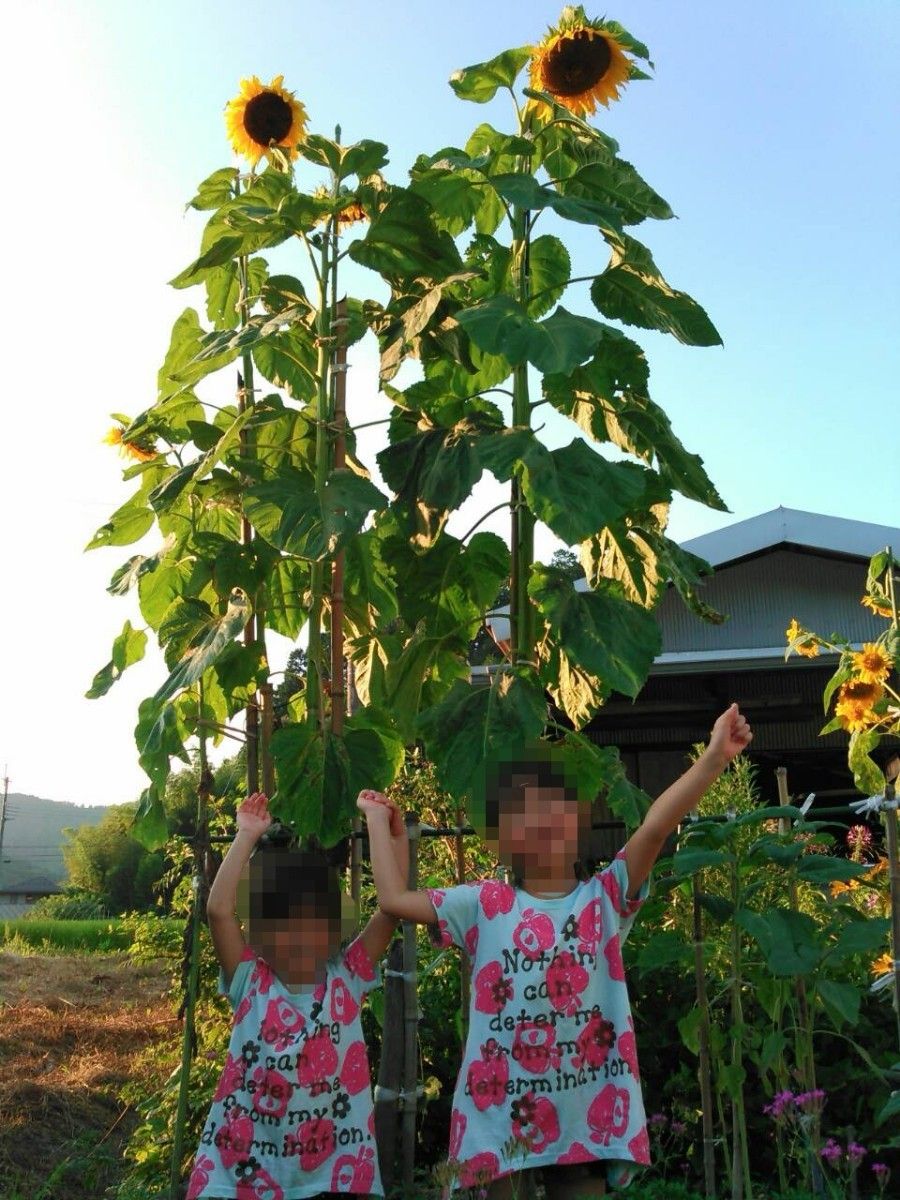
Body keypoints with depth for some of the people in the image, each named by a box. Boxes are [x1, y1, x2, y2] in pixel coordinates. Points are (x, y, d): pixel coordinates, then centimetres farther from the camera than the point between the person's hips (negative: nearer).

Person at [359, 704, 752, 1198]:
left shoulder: (604, 898, 0)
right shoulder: (485, 905, 3)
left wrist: (713, 758, -26)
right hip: (503, 1109, 0)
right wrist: (379, 819, 11)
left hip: (587, 1111, 0)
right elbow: (394, 898, 2)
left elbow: (655, 825, -14)